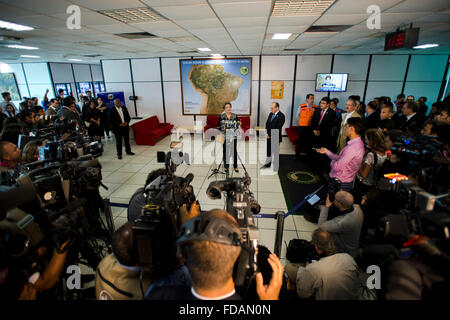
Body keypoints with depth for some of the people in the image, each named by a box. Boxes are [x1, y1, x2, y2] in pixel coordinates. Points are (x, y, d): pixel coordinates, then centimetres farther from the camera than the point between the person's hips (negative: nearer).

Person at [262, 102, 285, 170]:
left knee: (275, 153, 3)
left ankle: (275, 168, 14)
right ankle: (268, 164, 33)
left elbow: (278, 128, -17)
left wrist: (270, 134, -13)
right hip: (269, 136, 7)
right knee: (268, 151, 16)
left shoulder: (281, 116, -13)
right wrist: (267, 133, -2)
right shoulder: (271, 114, 10)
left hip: (276, 137, -6)